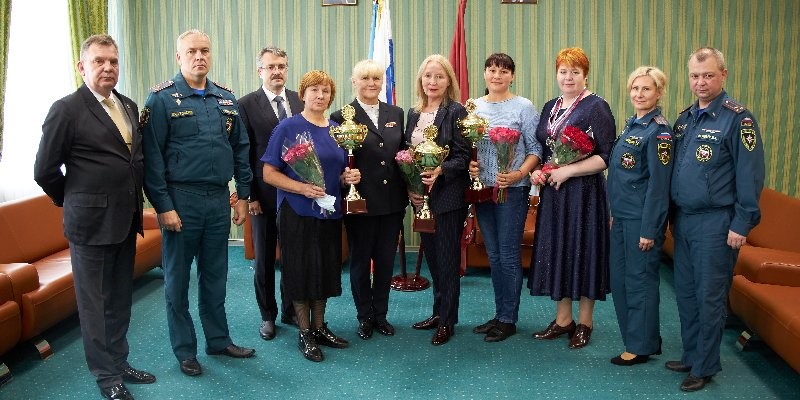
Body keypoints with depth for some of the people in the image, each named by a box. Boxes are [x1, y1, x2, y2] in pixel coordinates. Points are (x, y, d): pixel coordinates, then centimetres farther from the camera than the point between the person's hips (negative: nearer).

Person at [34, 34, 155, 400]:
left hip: (126, 220, 6)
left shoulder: (129, 107, 10)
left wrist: (134, 204, 12)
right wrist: (75, 204, 4)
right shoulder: (66, 109, -9)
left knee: (120, 299, 16)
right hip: (91, 223, -6)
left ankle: (119, 363, 30)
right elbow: (45, 171, -6)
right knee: (94, 302, 6)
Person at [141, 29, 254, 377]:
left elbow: (240, 148, 12)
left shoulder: (226, 99, 8)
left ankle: (219, 340, 30)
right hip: (180, 200, -4)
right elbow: (151, 156, -10)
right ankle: (184, 350, 22)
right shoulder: (162, 98, -7)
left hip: (219, 200, 4)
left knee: (215, 276, 15)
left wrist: (243, 195, 8)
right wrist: (163, 206, -14)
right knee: (177, 279, 8)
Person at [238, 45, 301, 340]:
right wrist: (249, 195, -8)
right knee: (264, 258, 10)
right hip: (264, 194, -2)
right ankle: (268, 315, 26)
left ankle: (290, 311, 28)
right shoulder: (246, 105, -4)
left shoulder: (301, 101, 5)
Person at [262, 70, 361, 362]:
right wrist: (302, 188, -23)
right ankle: (305, 334, 17)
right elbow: (269, 173, -10)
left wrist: (349, 176, -4)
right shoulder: (288, 127, -6)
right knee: (301, 271, 2)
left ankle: (319, 328, 27)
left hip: (329, 212, 5)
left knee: (326, 270, 11)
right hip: (297, 213, -5)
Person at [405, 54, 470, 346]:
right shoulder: (413, 114, 10)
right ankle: (438, 313, 28)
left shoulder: (456, 112, -8)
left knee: (447, 258, 2)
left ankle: (447, 321, 14)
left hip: (448, 196, -6)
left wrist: (440, 171, -28)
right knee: (432, 256, 14)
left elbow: (463, 156, -12)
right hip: (421, 197, 6)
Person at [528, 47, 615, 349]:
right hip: (552, 191, 7)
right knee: (556, 250, 11)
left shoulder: (596, 107, -8)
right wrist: (537, 171, 3)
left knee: (583, 251, 2)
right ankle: (563, 320, 24)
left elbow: (607, 156, -14)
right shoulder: (550, 108, 13)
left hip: (583, 192, -7)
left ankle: (584, 323, 17)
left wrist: (568, 171, -19)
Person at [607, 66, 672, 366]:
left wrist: (649, 229, -18)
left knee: (639, 279, 1)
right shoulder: (631, 126, 13)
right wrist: (615, 213, 16)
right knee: (619, 278, 13)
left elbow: (658, 183, -17)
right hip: (622, 217, 9)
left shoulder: (659, 130, -13)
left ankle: (641, 346, 15)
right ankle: (637, 338, 27)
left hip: (642, 218, -9)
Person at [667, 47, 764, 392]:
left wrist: (741, 225, -15)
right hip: (683, 220, 7)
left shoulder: (738, 118, -10)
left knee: (709, 298, 3)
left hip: (715, 223, -7)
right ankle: (691, 356, 29)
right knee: (685, 294, 14)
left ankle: (705, 367, 16)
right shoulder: (684, 118, 11)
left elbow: (751, 175, -13)